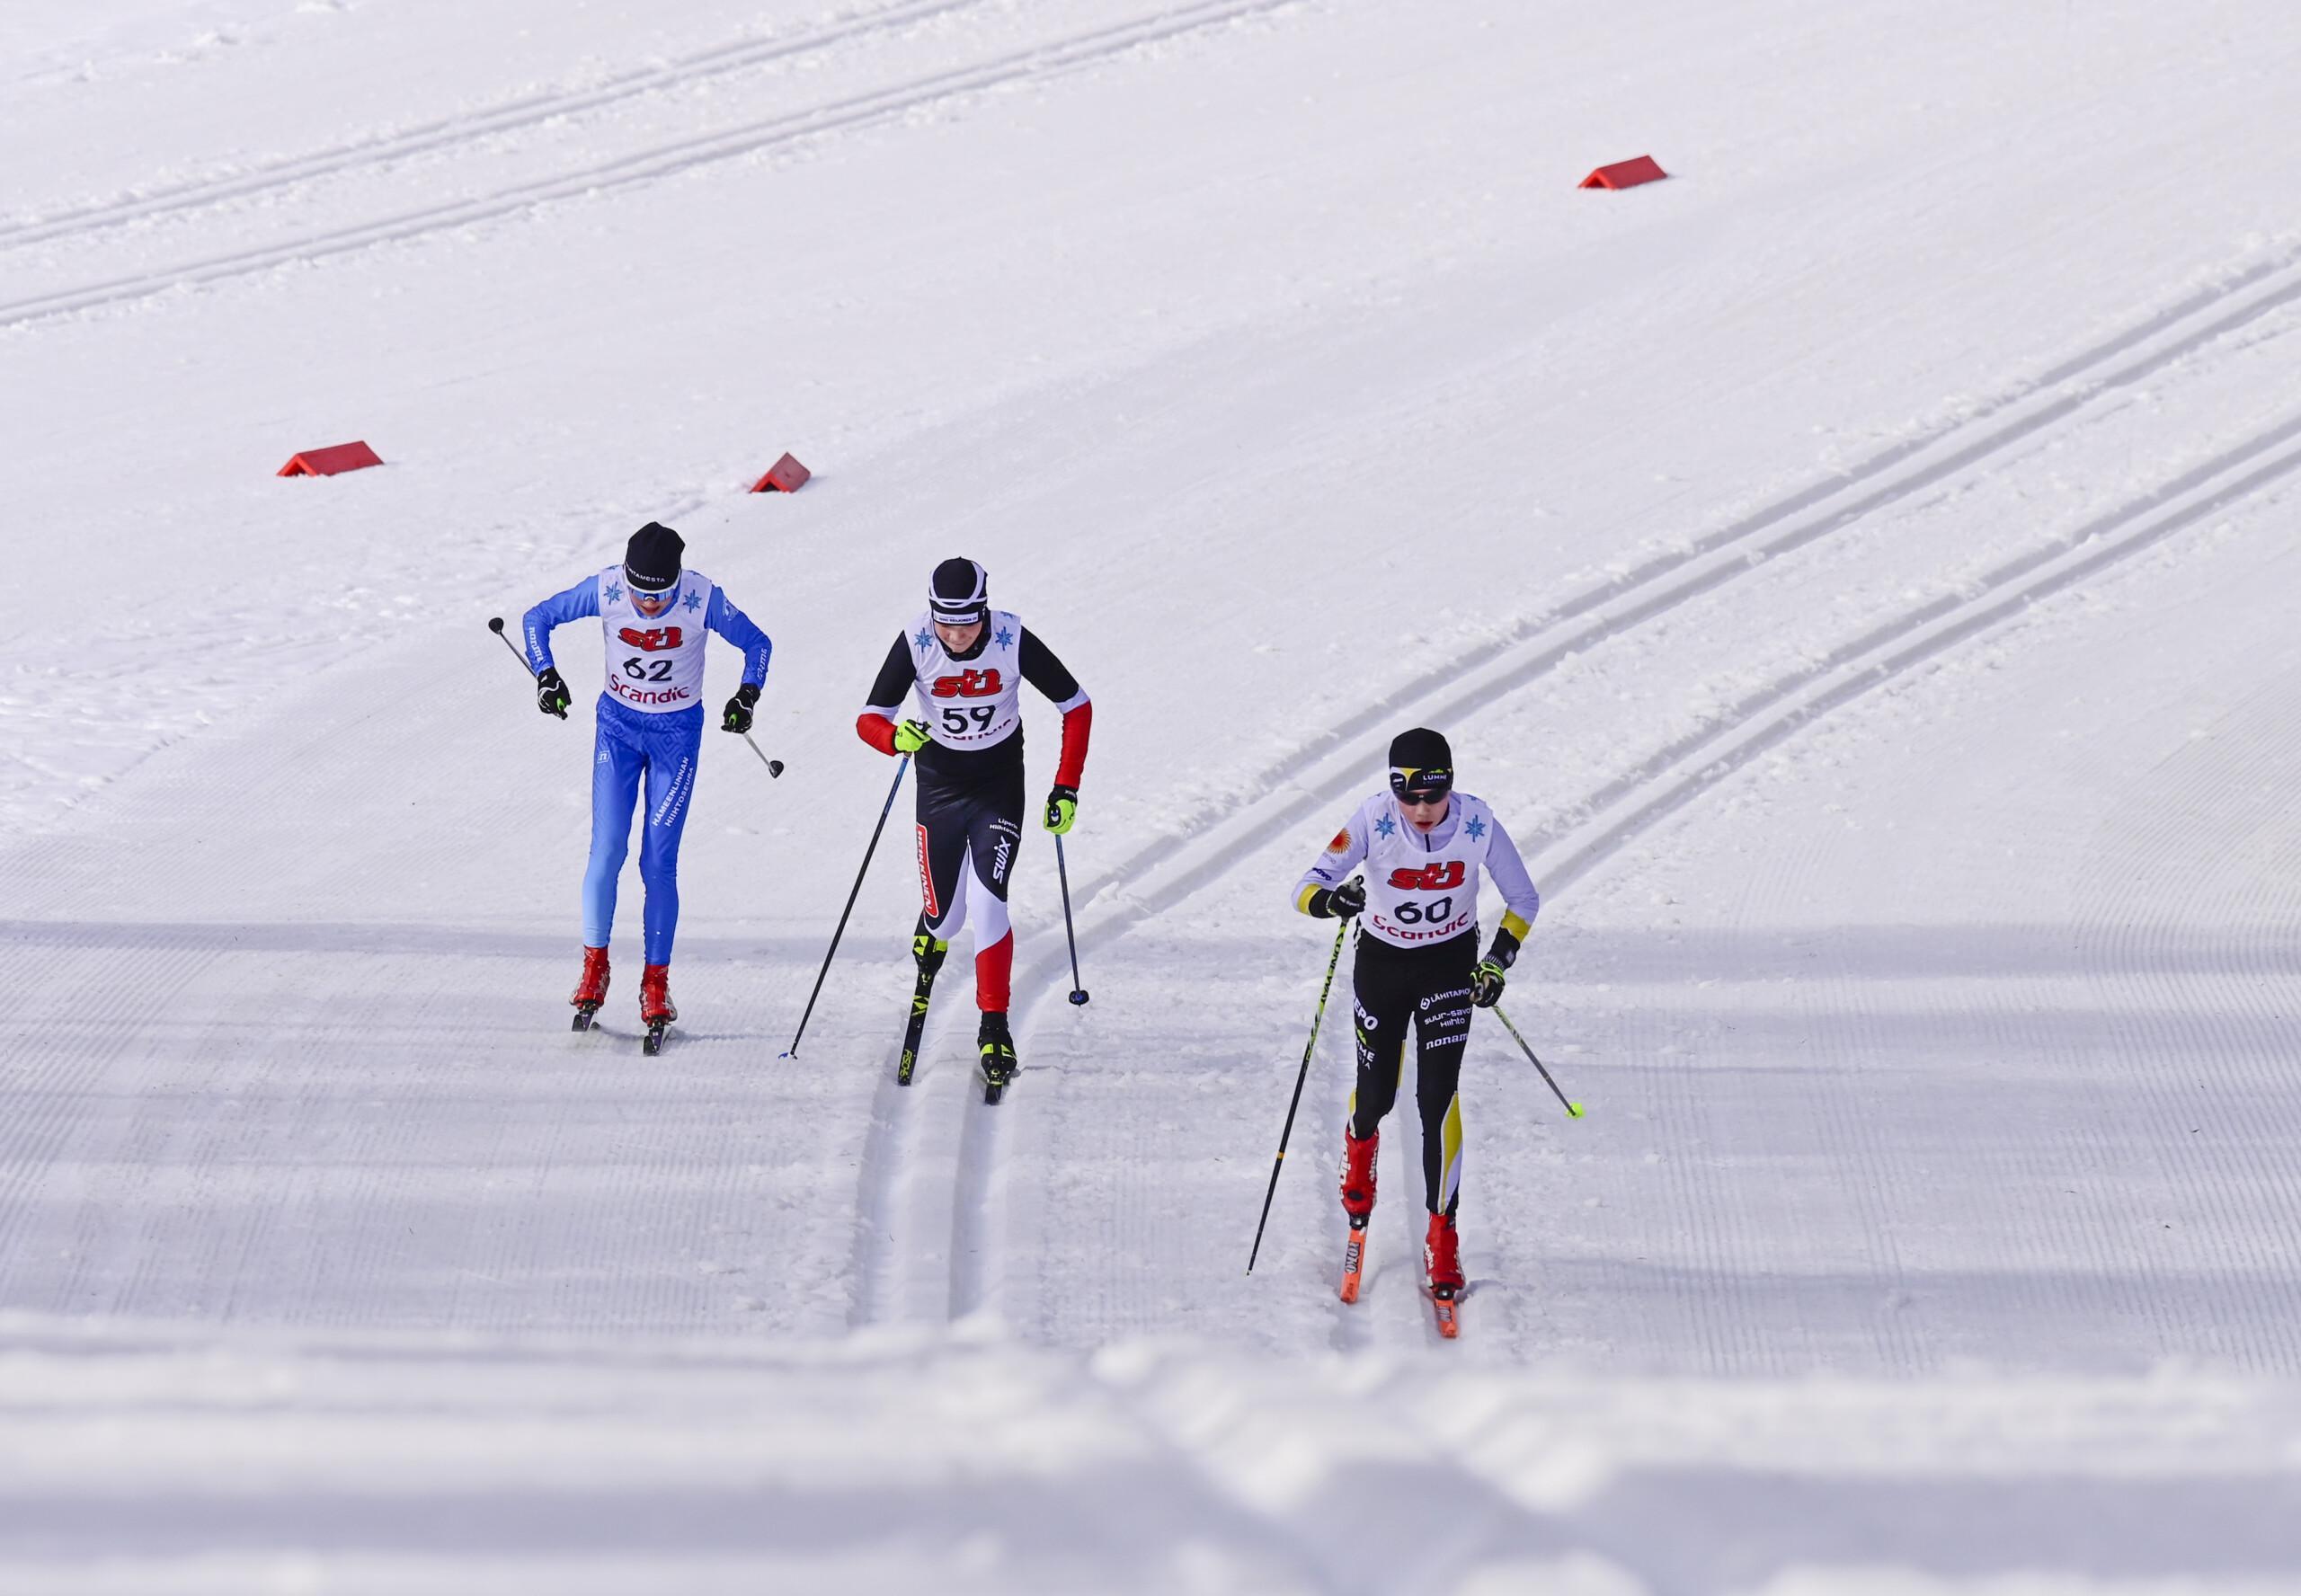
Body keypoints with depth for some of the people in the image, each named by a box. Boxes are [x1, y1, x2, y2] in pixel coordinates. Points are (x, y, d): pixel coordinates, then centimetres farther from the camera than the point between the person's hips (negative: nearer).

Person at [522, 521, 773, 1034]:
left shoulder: (702, 598, -21)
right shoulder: (605, 590, -18)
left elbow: (756, 643, -5)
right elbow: (539, 617, -3)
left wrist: (747, 696, -19)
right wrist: (546, 674, -15)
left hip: (678, 732, -1)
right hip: (619, 725, 1)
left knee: (658, 863, -4)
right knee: (607, 849, -9)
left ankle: (656, 981, 7)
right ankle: (594, 965, 6)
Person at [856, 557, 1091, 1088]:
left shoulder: (1014, 641, -22)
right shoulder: (915, 644, -20)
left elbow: (1077, 707, -10)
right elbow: (869, 720, -20)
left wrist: (1067, 789, -13)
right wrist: (895, 736, -44)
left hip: (1001, 786, -1)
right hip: (939, 782, 1)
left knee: (987, 903, -16)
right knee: (945, 914, 5)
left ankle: (994, 1029, -6)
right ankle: (926, 958, 43)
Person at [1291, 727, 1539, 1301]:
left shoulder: (1477, 823, -21)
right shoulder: (1374, 820, -25)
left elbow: (1524, 901, -7)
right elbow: (1306, 889, -27)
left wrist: (1498, 962, -19)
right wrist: (1331, 899, -50)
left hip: (1450, 964, 0)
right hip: (1381, 963, 1)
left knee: (1438, 1096, -10)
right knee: (1377, 1094, 10)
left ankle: (1441, 1235, 0)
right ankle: (1359, 1153, 49)